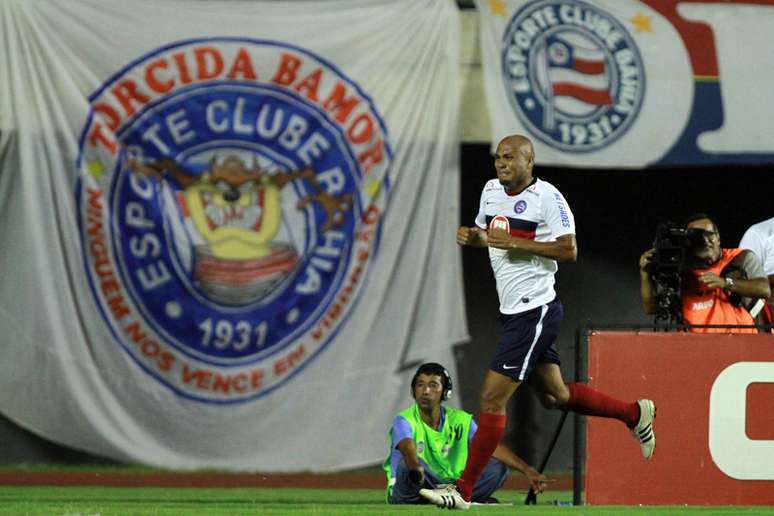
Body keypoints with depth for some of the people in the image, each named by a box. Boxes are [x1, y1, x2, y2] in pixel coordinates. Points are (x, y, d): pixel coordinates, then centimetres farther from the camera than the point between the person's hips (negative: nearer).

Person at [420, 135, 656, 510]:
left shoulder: (547, 197, -14)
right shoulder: (491, 190, 10)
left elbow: (569, 250, -19)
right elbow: (487, 233, 26)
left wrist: (515, 242, -23)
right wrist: (472, 237, 2)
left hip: (535, 311, -10)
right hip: (513, 310, 10)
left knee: (492, 397, -12)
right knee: (553, 395, 19)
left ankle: (463, 490, -10)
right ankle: (635, 414, 37)